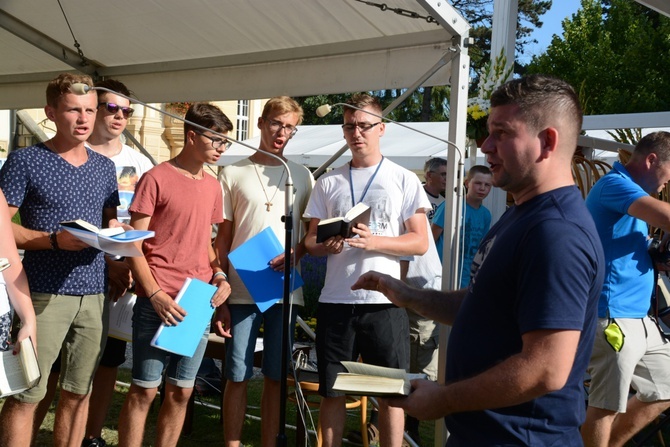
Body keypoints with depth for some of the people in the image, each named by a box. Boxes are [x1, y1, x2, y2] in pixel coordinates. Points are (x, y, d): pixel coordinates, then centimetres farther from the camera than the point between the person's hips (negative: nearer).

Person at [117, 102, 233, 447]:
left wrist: (218, 275, 4)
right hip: (159, 302, -6)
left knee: (181, 392, 10)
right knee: (144, 390, 1)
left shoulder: (212, 186, 13)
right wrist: (155, 294, -16)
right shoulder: (156, 178, -5)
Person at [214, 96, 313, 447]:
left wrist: (295, 255, -9)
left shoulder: (303, 176, 9)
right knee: (237, 376, 3)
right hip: (242, 290, -1)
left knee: (276, 377, 8)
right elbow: (224, 236, 6)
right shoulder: (233, 174, 5)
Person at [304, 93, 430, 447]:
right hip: (335, 301, 2)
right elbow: (311, 240, 12)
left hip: (384, 302, -2)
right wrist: (327, 245, -12)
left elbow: (420, 242, -2)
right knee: (332, 392, 10)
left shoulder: (404, 180, 3)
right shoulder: (328, 183, 10)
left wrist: (373, 241, -17)